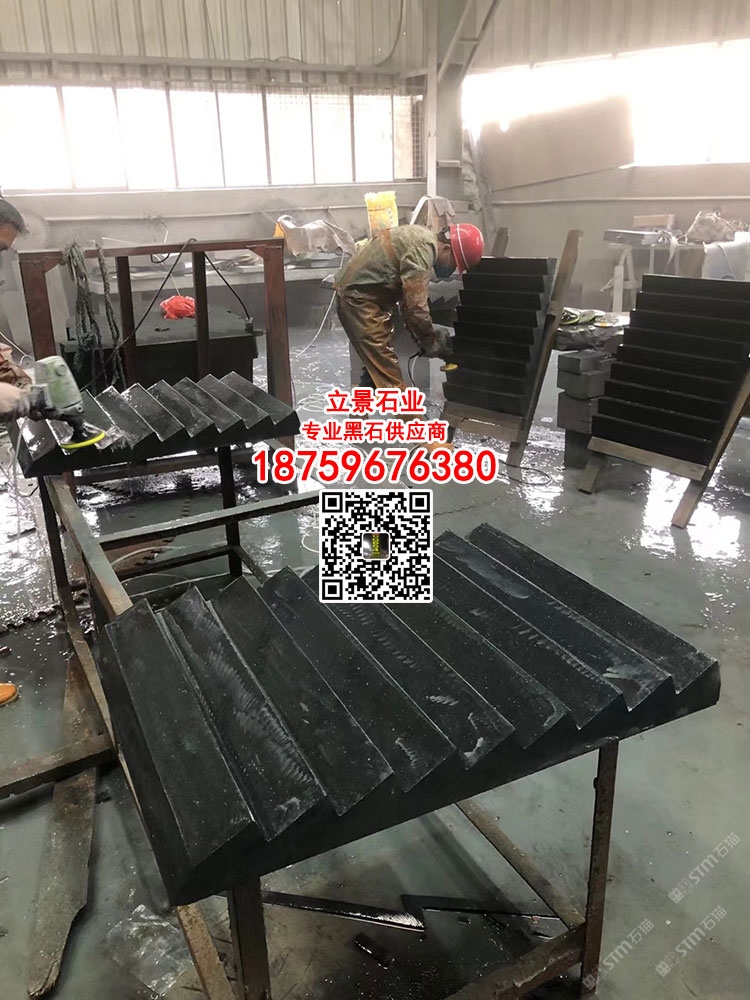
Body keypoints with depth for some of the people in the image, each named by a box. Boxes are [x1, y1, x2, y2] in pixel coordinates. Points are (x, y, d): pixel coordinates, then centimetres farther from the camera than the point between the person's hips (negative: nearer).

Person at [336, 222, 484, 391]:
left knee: (377, 366, 18)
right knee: (388, 372, -10)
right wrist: (431, 340, -9)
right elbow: (415, 304, -23)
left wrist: (422, 337, 8)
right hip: (359, 298, -11)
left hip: (358, 296, 11)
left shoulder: (422, 240, 13)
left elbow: (408, 297, 15)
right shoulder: (422, 247, -20)